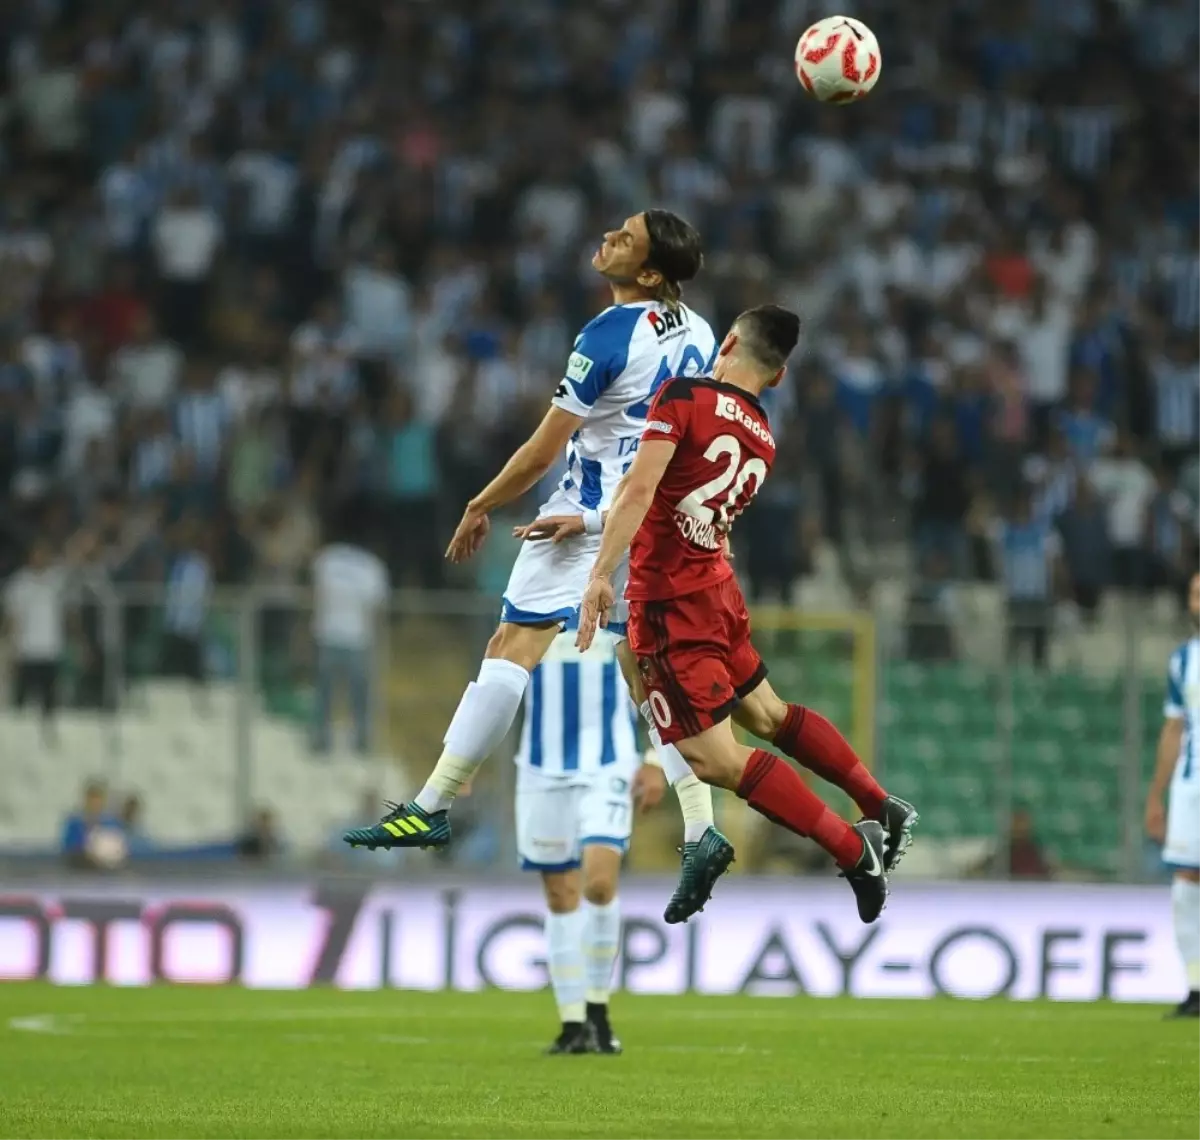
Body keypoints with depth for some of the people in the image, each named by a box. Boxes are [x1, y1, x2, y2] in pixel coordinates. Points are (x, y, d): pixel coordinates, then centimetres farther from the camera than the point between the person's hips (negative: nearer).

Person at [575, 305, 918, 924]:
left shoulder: (682, 397, -13)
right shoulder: (764, 441, 10)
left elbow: (640, 488, -25)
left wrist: (600, 573, -29)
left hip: (670, 605, -8)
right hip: (717, 589, 8)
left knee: (716, 758, -6)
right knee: (767, 713, 26)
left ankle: (853, 850, -8)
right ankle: (882, 808, 32)